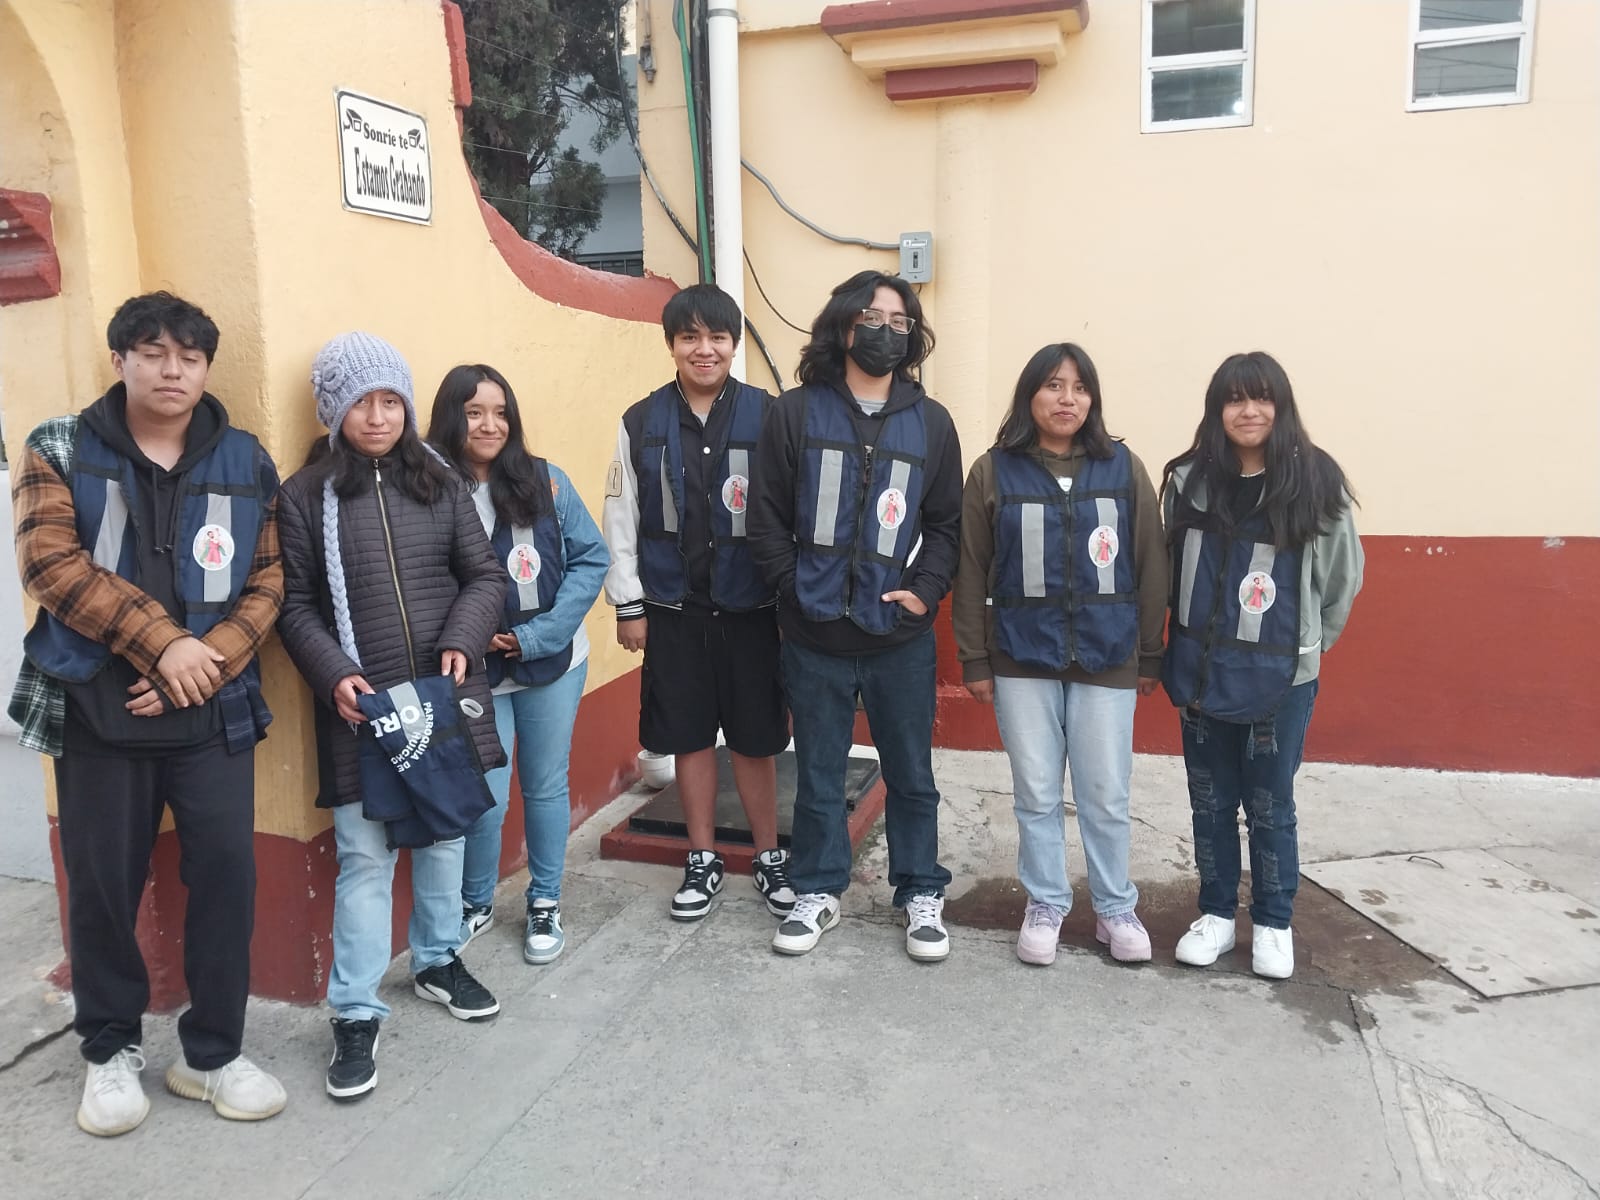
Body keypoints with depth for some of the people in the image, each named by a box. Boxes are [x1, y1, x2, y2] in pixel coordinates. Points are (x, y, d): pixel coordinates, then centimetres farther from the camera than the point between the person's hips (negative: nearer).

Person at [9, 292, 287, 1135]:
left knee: (226, 873, 2)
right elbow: (50, 563, -9)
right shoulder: (59, 451, 3)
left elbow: (265, 585, 4)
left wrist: (205, 664, -11)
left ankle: (213, 1052, 20)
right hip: (97, 710, -1)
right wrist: (162, 642, -17)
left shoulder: (245, 464, 7)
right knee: (103, 883, 8)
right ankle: (111, 1049, 29)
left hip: (214, 712, 1)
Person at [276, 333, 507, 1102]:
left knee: (444, 833, 16)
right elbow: (295, 607, -2)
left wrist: (462, 644, -12)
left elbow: (486, 576, 4)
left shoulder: (440, 484, 5)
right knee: (364, 857, 0)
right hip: (360, 706, -3)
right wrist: (335, 676, -17)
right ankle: (356, 1015, 13)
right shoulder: (304, 496, -2)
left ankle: (438, 961, 37)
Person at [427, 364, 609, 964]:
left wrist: (538, 635, -13)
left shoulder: (545, 481, -5)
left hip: (553, 664, 2)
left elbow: (591, 559, -5)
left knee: (546, 786, 13)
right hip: (476, 673, -1)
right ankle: (475, 904, 31)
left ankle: (545, 905, 33)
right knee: (485, 799, 2)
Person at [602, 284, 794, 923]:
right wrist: (628, 606, 3)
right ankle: (702, 860, 28)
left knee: (754, 738, 9)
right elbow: (620, 521, 4)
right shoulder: (641, 424, 1)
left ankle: (769, 856, 27)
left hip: (750, 607, -1)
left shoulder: (767, 415, -5)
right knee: (689, 737, 11)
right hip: (673, 608, 2)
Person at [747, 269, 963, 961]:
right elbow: (766, 515, -1)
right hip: (814, 635, -1)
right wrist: (795, 588, -8)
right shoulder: (796, 412, 0)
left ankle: (921, 896, 29)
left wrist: (926, 590, -7)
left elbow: (948, 522, 7)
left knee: (911, 773, 12)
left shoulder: (930, 422, 6)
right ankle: (818, 893, 29)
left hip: (901, 637, 1)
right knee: (818, 772, 12)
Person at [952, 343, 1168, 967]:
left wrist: (1151, 655, 5)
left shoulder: (1125, 469, 2)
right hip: (1022, 660, 0)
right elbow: (971, 572, 2)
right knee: (1036, 795, 10)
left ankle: (1115, 908, 27)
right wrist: (974, 659, 0)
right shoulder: (993, 472, 0)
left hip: (1108, 660, 0)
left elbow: (1150, 567, 5)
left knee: (1105, 797, 8)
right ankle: (1045, 905, 27)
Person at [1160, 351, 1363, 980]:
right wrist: (1188, 646, 11)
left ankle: (1273, 924, 28)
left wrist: (1301, 647, 8)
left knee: (1270, 808, 9)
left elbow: (1342, 580, 3)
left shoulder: (1317, 484, -7)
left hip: (1281, 680, -2)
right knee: (1210, 803, 13)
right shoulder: (1188, 481, -1)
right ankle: (1216, 913, 30)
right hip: (1199, 674, 2)